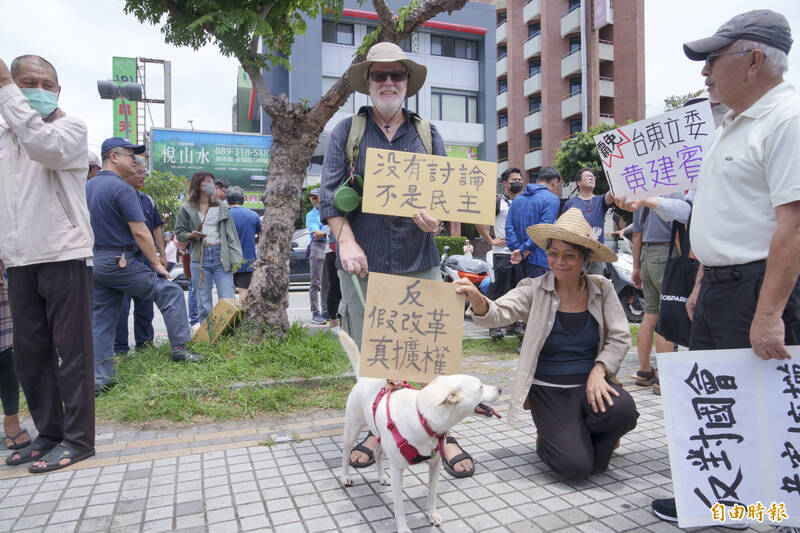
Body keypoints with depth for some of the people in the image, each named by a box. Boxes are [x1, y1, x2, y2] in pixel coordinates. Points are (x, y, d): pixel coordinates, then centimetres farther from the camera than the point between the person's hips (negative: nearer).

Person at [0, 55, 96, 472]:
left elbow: (46, 147, -24)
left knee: (71, 351, -2)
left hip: (65, 257, -6)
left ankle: (77, 438, 7)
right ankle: (48, 433, 23)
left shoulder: (71, 128, 0)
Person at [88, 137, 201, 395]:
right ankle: (179, 349, 5)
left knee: (101, 319, 10)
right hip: (121, 262, -8)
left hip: (95, 262, 9)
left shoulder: (87, 187, 13)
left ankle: (99, 379, 11)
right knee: (171, 293, 3)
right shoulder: (122, 189, -13)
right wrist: (156, 264, -9)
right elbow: (140, 232, -17)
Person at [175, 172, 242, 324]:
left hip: (221, 257, 1)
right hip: (199, 259, 0)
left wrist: (235, 258, 0)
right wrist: (191, 235, -12)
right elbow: (179, 232, 11)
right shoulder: (186, 209, 5)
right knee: (204, 305, 5)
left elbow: (231, 234, 8)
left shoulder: (222, 207, 10)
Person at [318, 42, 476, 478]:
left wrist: (436, 216, -14)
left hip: (419, 264, 1)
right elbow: (330, 195, 2)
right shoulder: (346, 132, 9)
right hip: (364, 263, 0)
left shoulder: (427, 134, 13)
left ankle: (442, 434, 16)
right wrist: (347, 242, -13)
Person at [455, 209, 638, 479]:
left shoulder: (601, 289, 2)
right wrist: (476, 299, -41)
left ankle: (593, 443, 4)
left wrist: (598, 370, -15)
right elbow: (499, 312, -19)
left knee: (622, 409, -31)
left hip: (588, 384, 3)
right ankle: (550, 440, 17)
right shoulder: (536, 290, -5)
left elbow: (620, 337, 0)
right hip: (548, 389, -2)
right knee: (574, 465, -19)